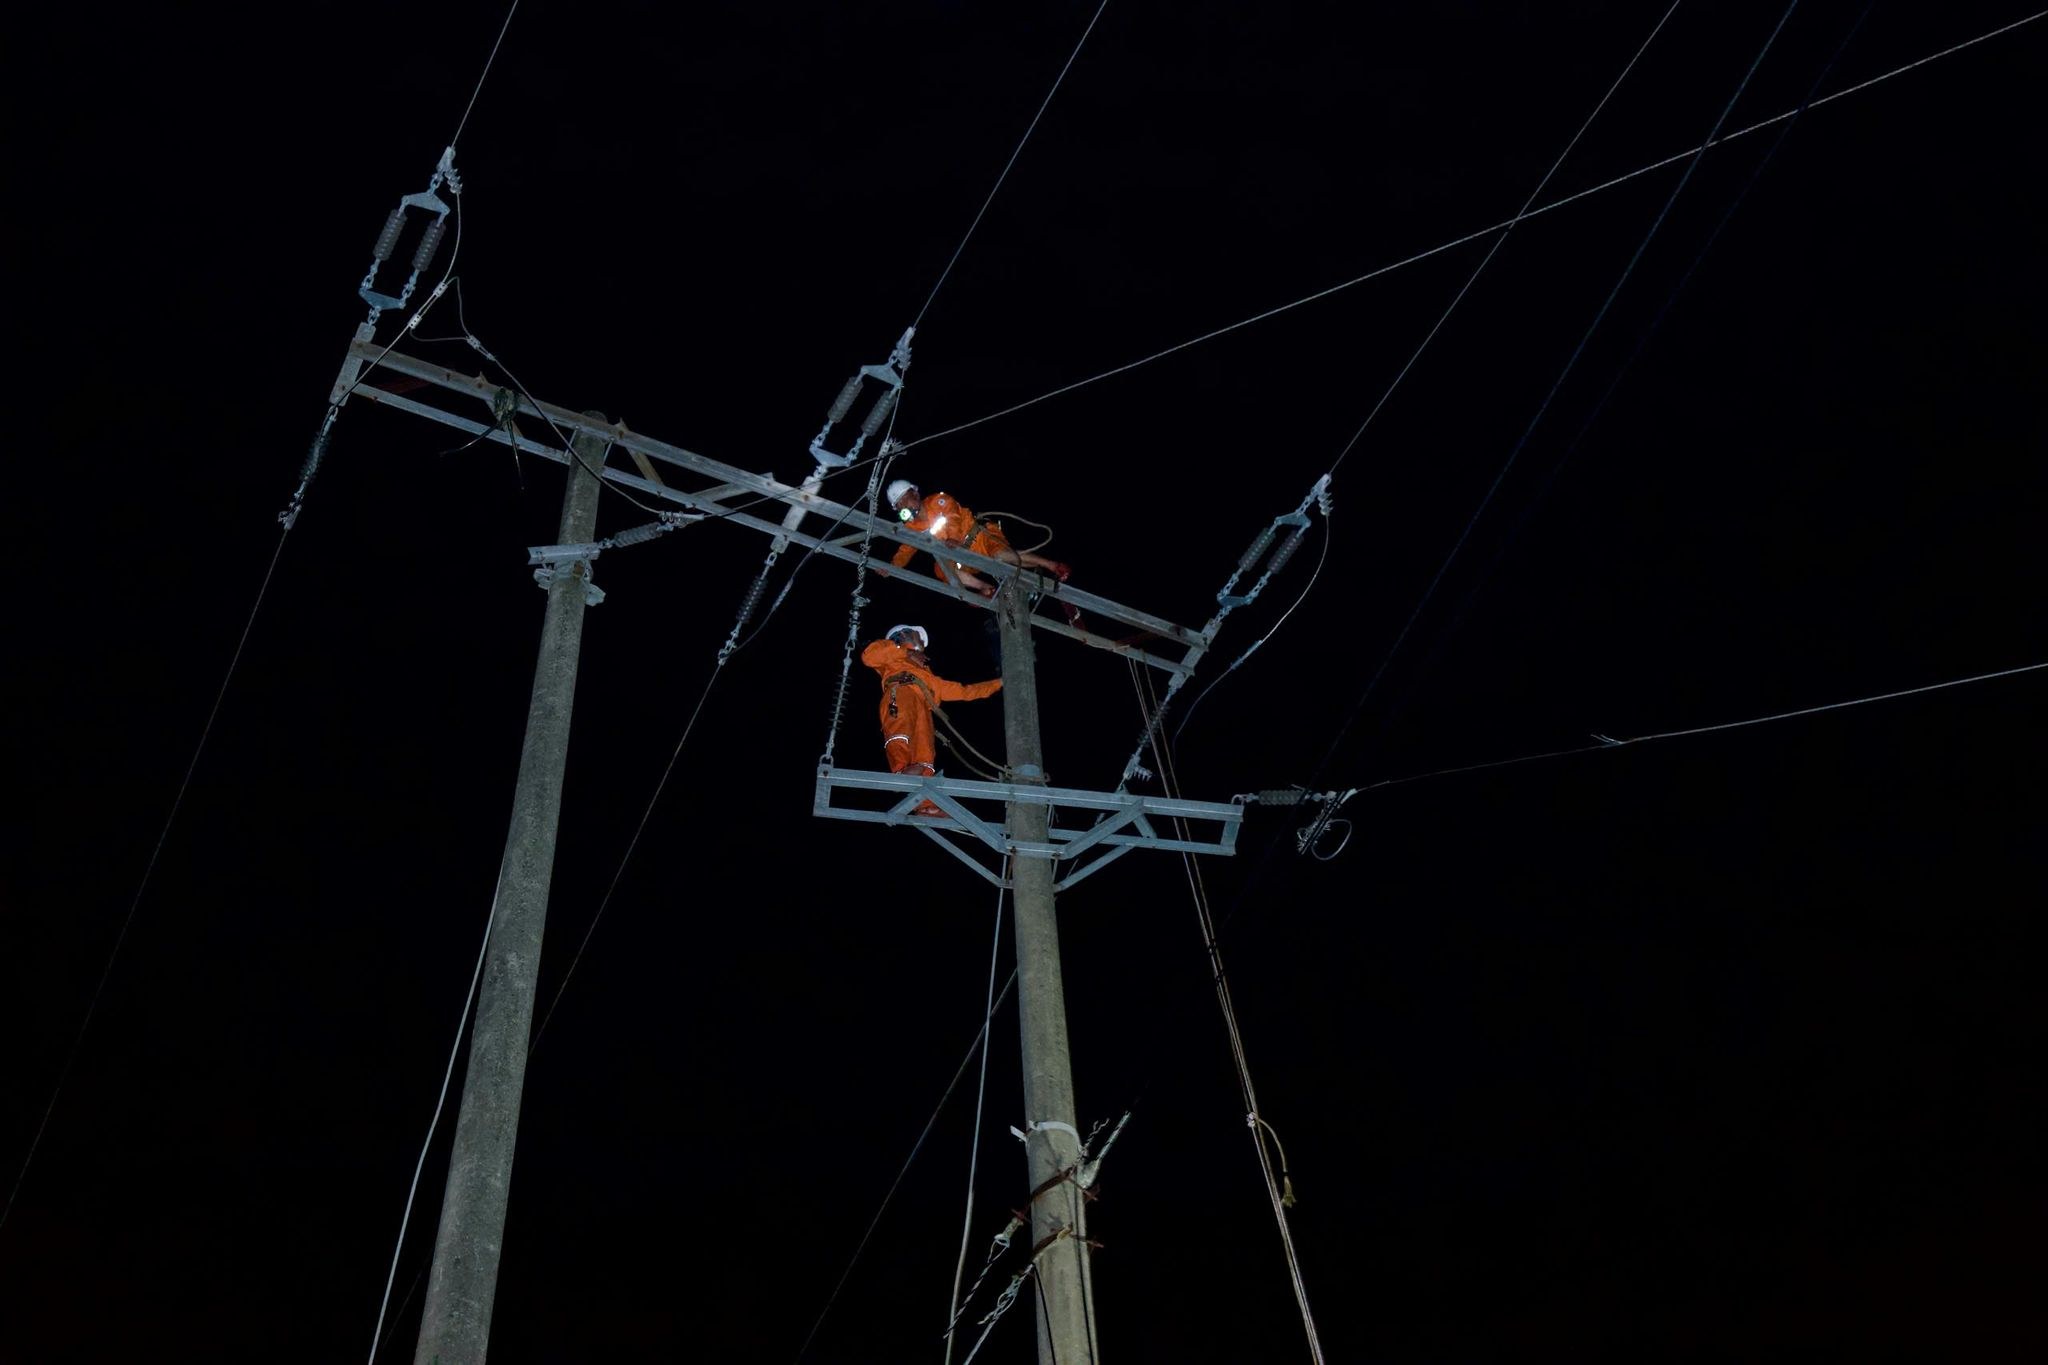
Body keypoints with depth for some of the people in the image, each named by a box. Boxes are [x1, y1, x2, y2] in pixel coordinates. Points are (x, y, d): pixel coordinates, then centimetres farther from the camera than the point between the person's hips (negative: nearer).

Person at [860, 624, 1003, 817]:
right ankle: (902, 769, -63)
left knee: (924, 754, -20)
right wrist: (906, 653, 13)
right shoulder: (891, 660, 33)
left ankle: (926, 805, -43)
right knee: (902, 721, -37)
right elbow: (869, 655, 11)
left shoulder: (927, 677, 47)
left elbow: (962, 691, 46)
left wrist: (999, 683, 45)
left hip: (922, 710, 4)